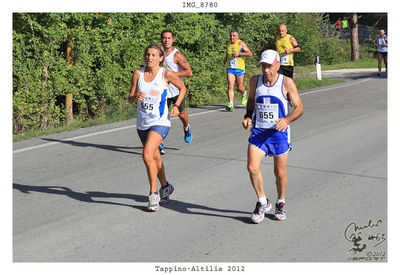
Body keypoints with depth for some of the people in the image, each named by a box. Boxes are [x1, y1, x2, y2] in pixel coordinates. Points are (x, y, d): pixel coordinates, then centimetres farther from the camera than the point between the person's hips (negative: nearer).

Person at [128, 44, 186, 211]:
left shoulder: (166, 74, -7)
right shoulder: (138, 73, 2)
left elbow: (182, 88, 8)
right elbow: (130, 98, 4)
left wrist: (176, 105, -6)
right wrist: (136, 97, -19)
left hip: (160, 122, -5)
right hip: (142, 123, 5)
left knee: (147, 155, -22)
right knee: (155, 158, 18)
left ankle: (153, 193, -9)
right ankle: (165, 187, 41)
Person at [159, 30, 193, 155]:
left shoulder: (177, 55, -14)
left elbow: (189, 72, -20)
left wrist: (171, 74, -23)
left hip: (177, 89, -3)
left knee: (181, 113, 13)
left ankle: (186, 128, 47)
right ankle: (160, 144, -6)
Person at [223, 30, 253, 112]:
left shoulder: (241, 43, -6)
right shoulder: (228, 43, 10)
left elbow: (250, 53, -11)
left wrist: (239, 54, -20)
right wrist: (226, 58, 15)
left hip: (239, 68, -3)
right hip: (230, 68, 3)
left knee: (240, 87, 7)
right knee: (230, 86, -13)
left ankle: (244, 94, 43)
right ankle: (230, 105, -17)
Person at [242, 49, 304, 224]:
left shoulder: (286, 82, -8)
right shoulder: (255, 81, 1)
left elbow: (299, 108, -4)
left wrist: (286, 120, -23)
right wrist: (248, 116, 3)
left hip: (279, 133, -2)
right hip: (258, 131, 2)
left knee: (280, 172, 7)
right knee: (252, 167, -14)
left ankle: (281, 204, 33)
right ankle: (262, 203, 8)